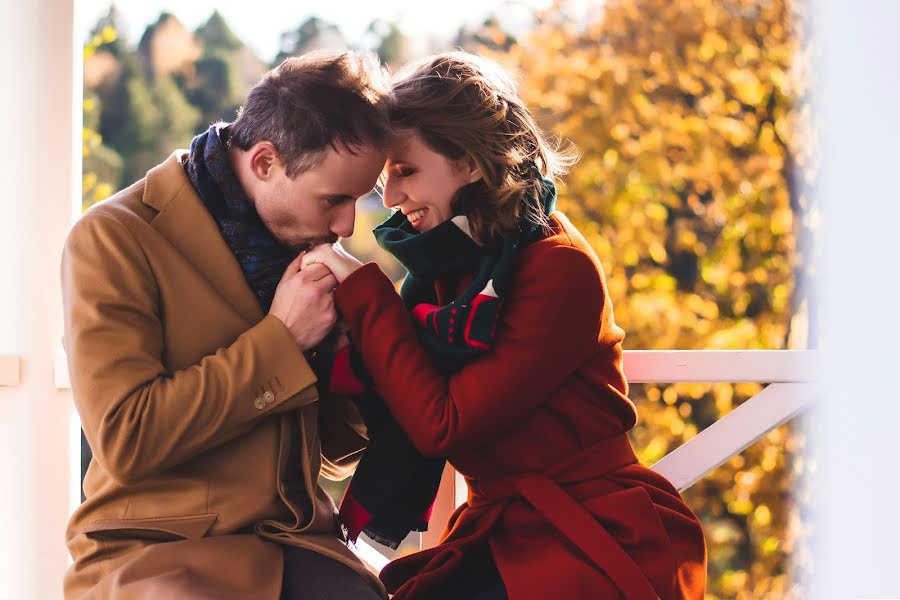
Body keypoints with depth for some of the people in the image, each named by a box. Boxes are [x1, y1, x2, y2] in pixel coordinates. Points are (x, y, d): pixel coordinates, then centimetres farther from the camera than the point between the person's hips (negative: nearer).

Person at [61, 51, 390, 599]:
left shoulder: (303, 243, 14)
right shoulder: (115, 240, -6)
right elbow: (124, 440, -16)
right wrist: (279, 339, -12)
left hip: (292, 544, 5)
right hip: (154, 550, -5)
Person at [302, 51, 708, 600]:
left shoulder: (559, 269, -15)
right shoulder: (446, 261, 8)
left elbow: (441, 425, -18)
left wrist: (362, 289, -13)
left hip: (601, 544, -6)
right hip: (502, 536, 7)